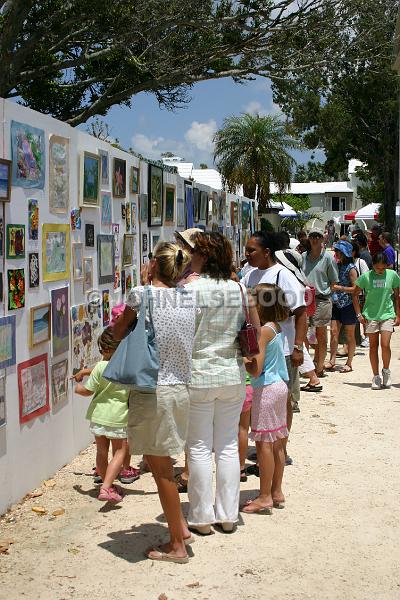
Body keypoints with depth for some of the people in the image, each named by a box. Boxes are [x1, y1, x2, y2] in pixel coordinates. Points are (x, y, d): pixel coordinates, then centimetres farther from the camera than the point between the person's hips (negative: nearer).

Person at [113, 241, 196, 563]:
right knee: (163, 464, 24)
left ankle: (177, 546, 14)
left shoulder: (141, 295, -11)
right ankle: (181, 528, 31)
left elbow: (118, 332, 2)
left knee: (161, 468, 5)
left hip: (152, 391, -6)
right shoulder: (189, 297, 3)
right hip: (181, 389, 6)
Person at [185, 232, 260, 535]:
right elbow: (256, 332, 4)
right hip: (233, 375, 4)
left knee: (200, 448, 7)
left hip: (198, 376, -4)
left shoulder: (189, 289, -14)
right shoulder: (240, 289, -1)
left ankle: (202, 517, 14)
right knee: (228, 445, 13)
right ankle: (228, 515, 20)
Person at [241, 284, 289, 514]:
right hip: (279, 385, 9)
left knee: (264, 443, -3)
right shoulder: (276, 328, 9)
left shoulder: (264, 331, -17)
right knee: (276, 443, 14)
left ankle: (265, 497, 3)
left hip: (266, 389, -9)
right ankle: (276, 492, 22)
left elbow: (255, 369, -21)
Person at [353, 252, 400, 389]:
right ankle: (376, 377, 15)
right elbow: (355, 294, 4)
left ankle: (386, 370, 13)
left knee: (385, 344, -12)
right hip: (370, 315, 0)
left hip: (387, 314, 0)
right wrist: (359, 314, -1)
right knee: (373, 346, 6)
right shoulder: (366, 277, -5)